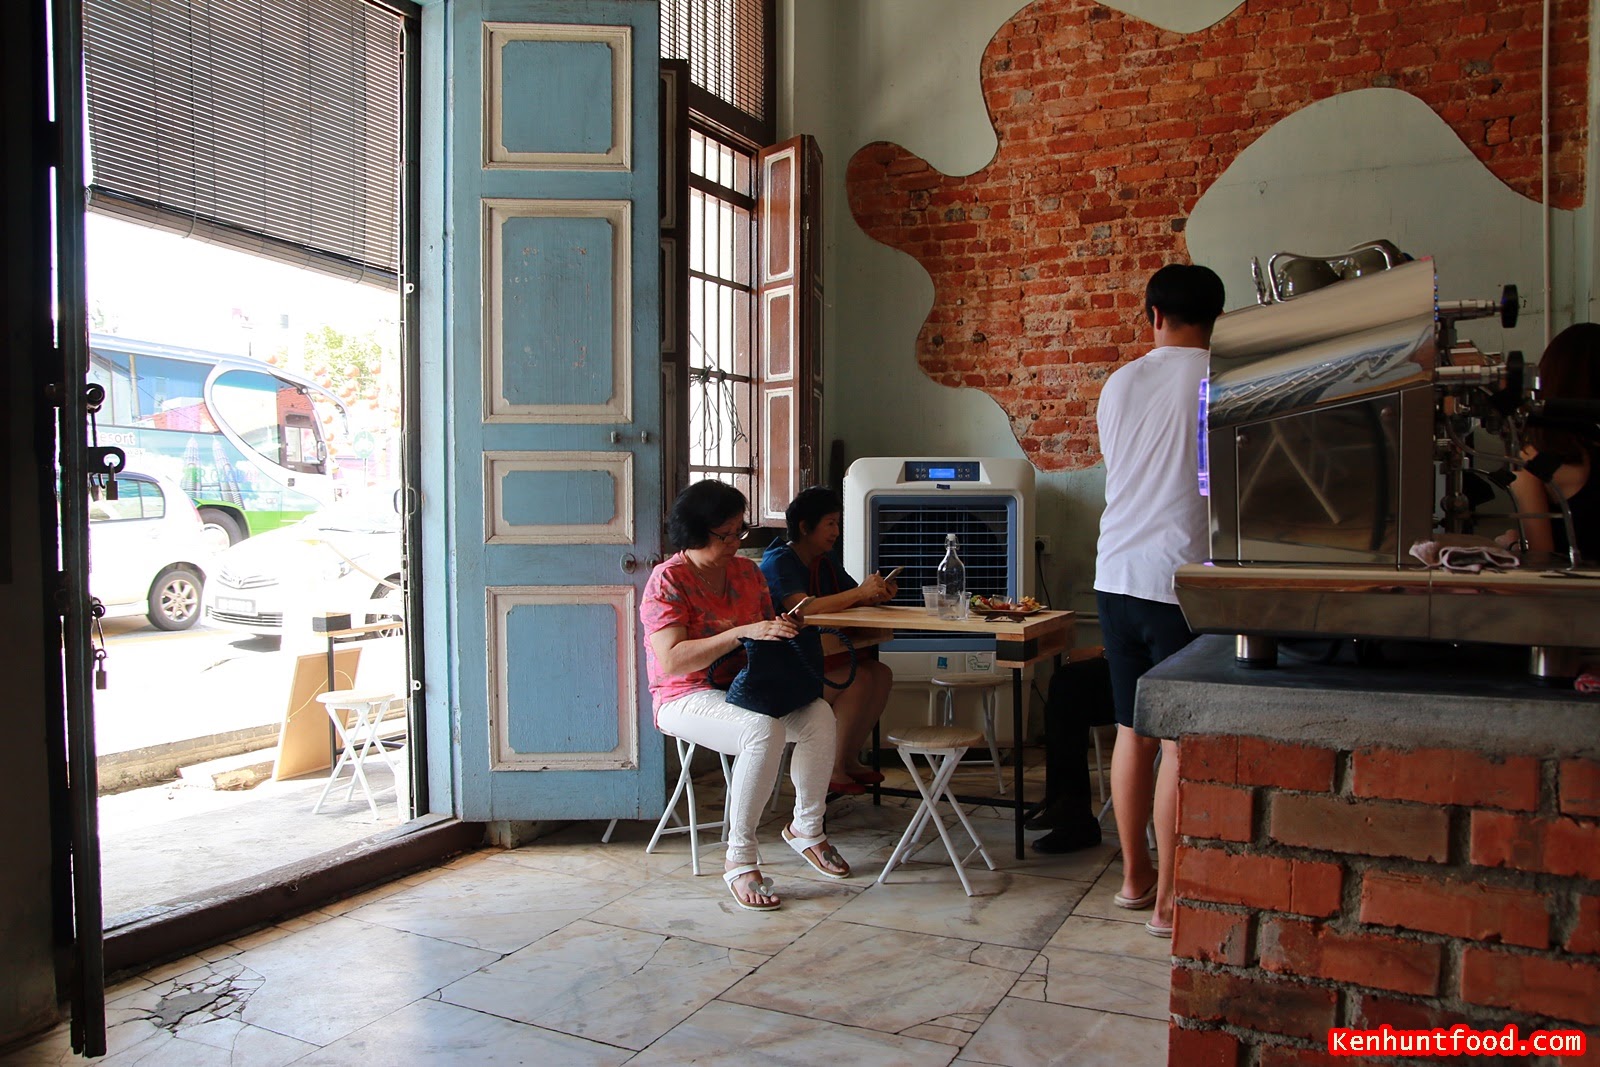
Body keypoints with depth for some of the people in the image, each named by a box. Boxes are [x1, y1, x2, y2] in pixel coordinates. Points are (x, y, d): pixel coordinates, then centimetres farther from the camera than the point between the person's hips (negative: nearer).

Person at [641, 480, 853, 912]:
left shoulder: (747, 571, 8)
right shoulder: (668, 580, -12)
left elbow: (767, 639, 15)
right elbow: (672, 661, -24)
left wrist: (786, 630, -9)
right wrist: (741, 633, -32)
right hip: (686, 696, -6)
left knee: (819, 715, -21)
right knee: (764, 729, -35)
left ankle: (806, 827, 1)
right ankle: (739, 859, -22)